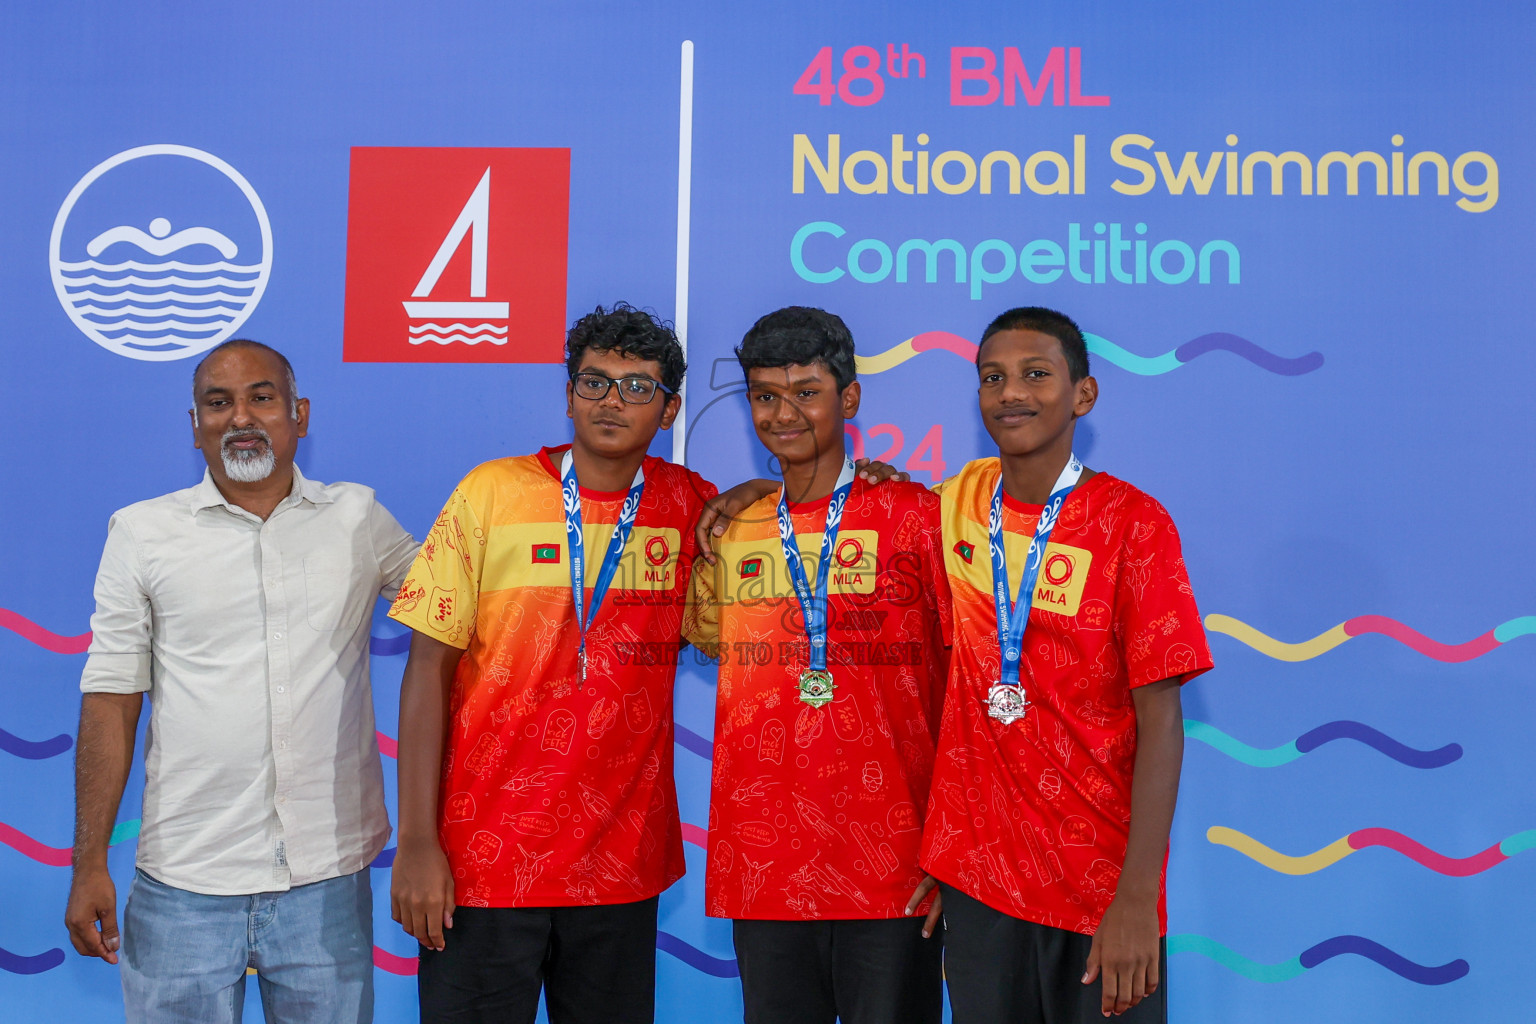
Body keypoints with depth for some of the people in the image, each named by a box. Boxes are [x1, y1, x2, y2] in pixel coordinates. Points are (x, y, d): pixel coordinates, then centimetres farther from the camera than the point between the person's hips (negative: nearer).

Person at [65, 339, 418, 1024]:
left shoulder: (359, 520, 5)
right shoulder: (142, 532, 4)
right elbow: (110, 703, 3)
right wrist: (90, 865, -1)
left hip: (328, 879, 1)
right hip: (184, 886, 0)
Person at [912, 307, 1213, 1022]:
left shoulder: (1132, 523, -8)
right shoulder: (959, 502, 4)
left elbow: (1160, 716, -12)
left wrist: (1137, 897, -17)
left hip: (1101, 879, -3)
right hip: (977, 871, 3)